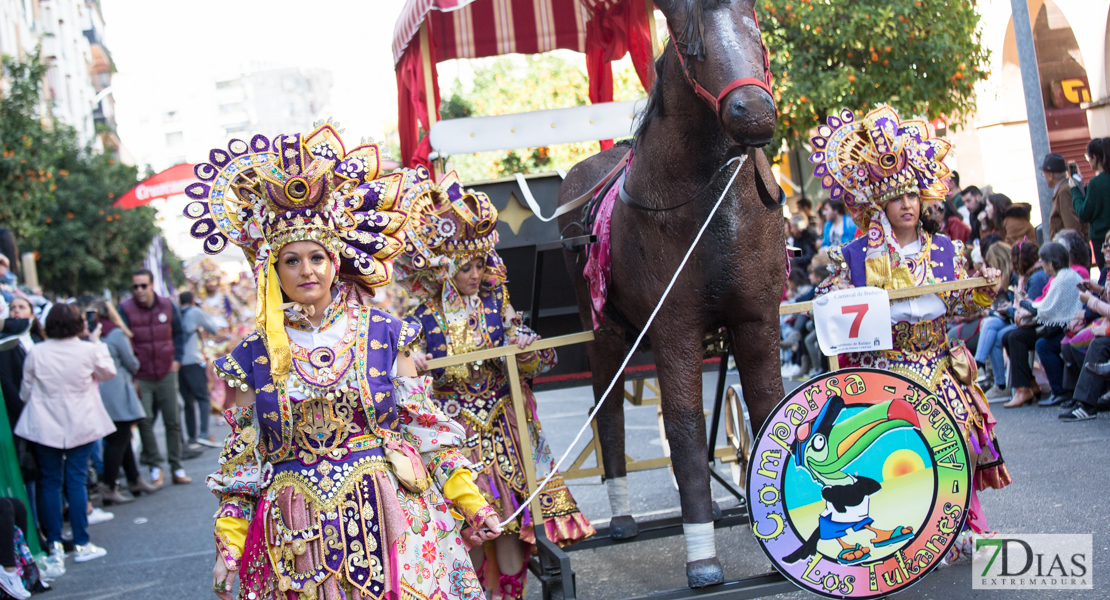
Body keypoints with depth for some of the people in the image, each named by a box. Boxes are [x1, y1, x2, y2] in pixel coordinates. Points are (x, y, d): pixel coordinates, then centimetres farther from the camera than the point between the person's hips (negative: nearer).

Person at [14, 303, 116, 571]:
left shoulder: (36, 353, -9)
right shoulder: (89, 351, -10)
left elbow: (26, 392, 1)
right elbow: (109, 372, 10)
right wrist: (97, 342, 16)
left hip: (45, 427, 0)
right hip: (80, 426, 0)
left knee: (50, 482, 8)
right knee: (76, 480, 6)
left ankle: (55, 545, 6)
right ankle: (82, 543, 9)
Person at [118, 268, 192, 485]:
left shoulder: (167, 306, 3)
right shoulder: (125, 309, -6)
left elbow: (178, 333, 15)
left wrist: (177, 359, 5)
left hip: (166, 374, 2)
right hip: (140, 376, -2)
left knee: (173, 421, 5)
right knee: (144, 420, -7)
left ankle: (177, 468, 13)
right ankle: (154, 467, 7)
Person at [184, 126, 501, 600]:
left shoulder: (382, 334, 2)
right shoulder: (253, 356, 3)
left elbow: (426, 428, 6)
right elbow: (240, 461, 6)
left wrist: (472, 505, 3)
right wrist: (228, 548, -1)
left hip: (389, 519, 0)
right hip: (300, 540, 0)